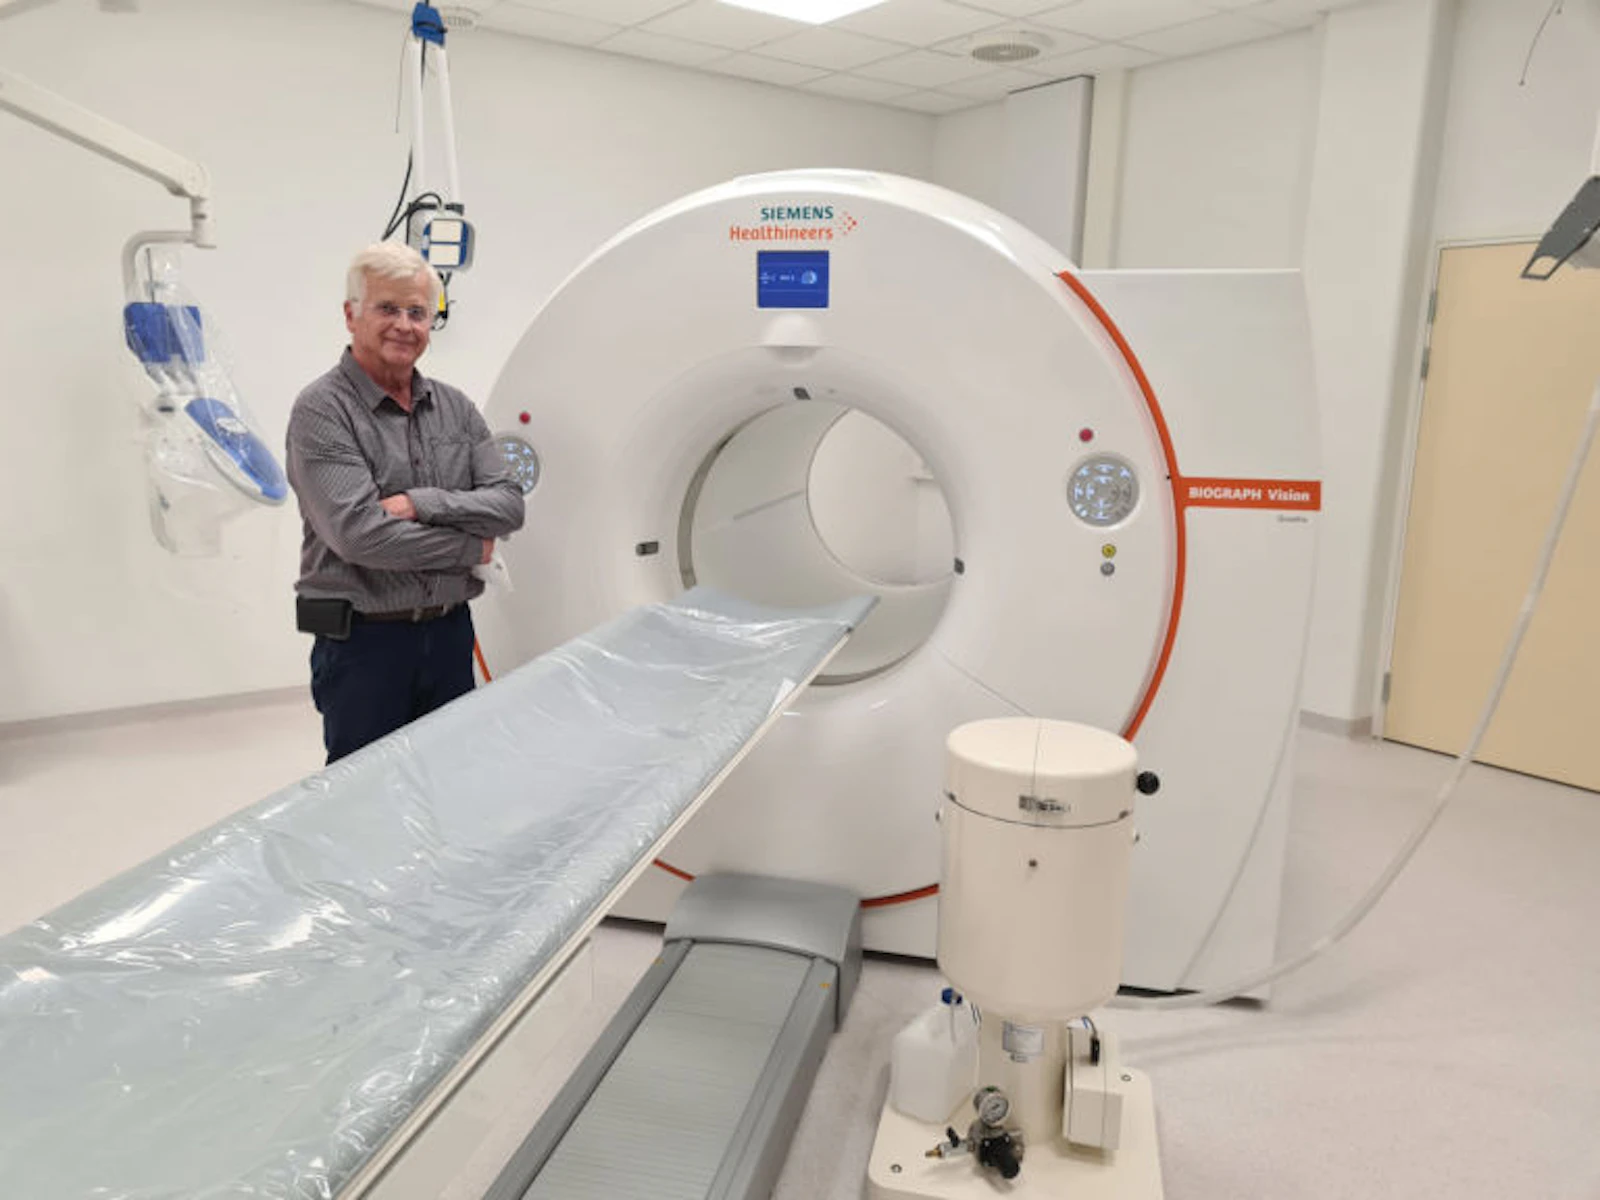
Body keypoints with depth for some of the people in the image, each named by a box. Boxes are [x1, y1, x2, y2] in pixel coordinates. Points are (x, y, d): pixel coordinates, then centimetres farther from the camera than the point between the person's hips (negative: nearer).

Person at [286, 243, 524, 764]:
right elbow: (358, 533, -21)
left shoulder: (455, 407, 8)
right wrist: (470, 548, -10)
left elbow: (509, 504, -1)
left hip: (451, 635, 5)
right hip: (363, 642, -5)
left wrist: (418, 503, -16)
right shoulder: (322, 410, -10)